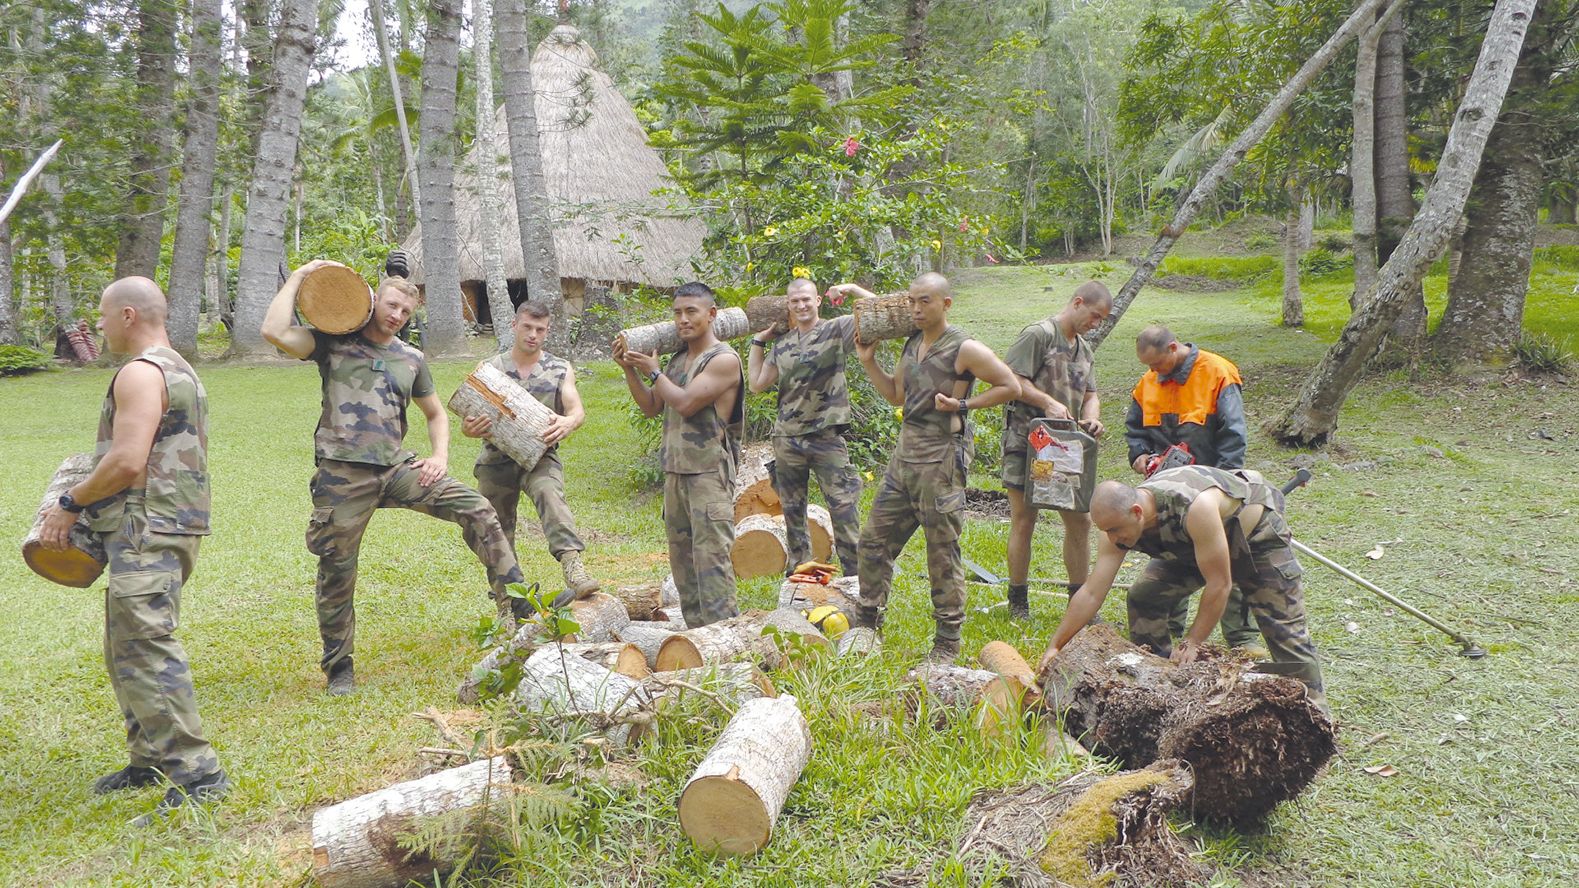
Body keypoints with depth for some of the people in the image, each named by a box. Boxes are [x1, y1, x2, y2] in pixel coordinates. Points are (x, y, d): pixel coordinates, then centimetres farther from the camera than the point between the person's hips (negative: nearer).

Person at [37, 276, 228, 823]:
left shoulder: (140, 373, -13)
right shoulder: (181, 371, 19)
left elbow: (127, 462, -22)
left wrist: (70, 503, -8)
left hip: (147, 529, -11)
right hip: (175, 522, 11)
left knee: (145, 648, -12)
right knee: (127, 648, 17)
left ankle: (197, 773, -12)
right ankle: (150, 759, 25)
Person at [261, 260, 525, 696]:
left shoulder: (411, 359, 15)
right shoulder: (333, 343, 4)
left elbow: (436, 414, 24)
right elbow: (275, 333, -13)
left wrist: (440, 456, 6)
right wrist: (298, 278, -4)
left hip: (397, 467, 3)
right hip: (343, 475, -3)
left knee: (475, 508, -12)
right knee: (337, 571, 4)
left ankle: (518, 606, -9)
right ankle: (339, 667, 21)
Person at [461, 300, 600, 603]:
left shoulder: (561, 370, 6)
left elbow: (577, 410, -8)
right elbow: (468, 421, 4)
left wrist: (568, 422, -34)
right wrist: (469, 428, -22)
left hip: (540, 456, -2)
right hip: (496, 459, 2)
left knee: (550, 495, -33)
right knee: (497, 533, 6)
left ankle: (573, 567, -48)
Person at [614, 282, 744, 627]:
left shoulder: (724, 359, -9)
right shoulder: (677, 360, 16)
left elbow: (686, 403, -17)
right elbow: (651, 407, 17)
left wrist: (652, 370, -4)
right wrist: (630, 370, 6)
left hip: (710, 473, -8)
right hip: (675, 471, 8)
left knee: (711, 555, -11)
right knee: (681, 556, 11)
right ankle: (696, 634, 19)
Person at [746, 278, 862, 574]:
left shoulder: (836, 330, -3)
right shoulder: (782, 343, 11)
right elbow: (758, 383, 12)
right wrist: (758, 341, 14)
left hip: (827, 438, -5)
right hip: (787, 439, 5)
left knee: (844, 510, -6)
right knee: (792, 512, 14)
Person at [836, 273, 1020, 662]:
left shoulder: (964, 349, -9)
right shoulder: (912, 344, 14)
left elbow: (1010, 386, -6)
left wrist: (963, 404, -13)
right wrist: (869, 361, 10)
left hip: (941, 455, -8)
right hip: (905, 451, 8)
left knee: (942, 550, -2)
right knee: (875, 538, 10)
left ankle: (948, 640, 9)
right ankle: (868, 620, 24)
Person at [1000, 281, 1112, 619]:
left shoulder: (1084, 348, 19)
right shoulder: (1038, 334, -7)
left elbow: (1090, 394, 21)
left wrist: (1092, 419, 0)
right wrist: (1048, 403, -20)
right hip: (1026, 440, -8)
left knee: (1080, 521, 7)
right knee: (1023, 522, 0)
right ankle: (1017, 601, 12)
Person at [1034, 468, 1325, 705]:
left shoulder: (1194, 507, -45)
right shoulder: (1118, 522, -24)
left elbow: (1219, 585, -37)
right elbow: (1091, 593, -19)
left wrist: (1192, 643, -28)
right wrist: (1055, 646, -20)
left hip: (1258, 531, -6)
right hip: (1192, 545, 6)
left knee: (1284, 629, -8)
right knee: (1143, 597, -6)